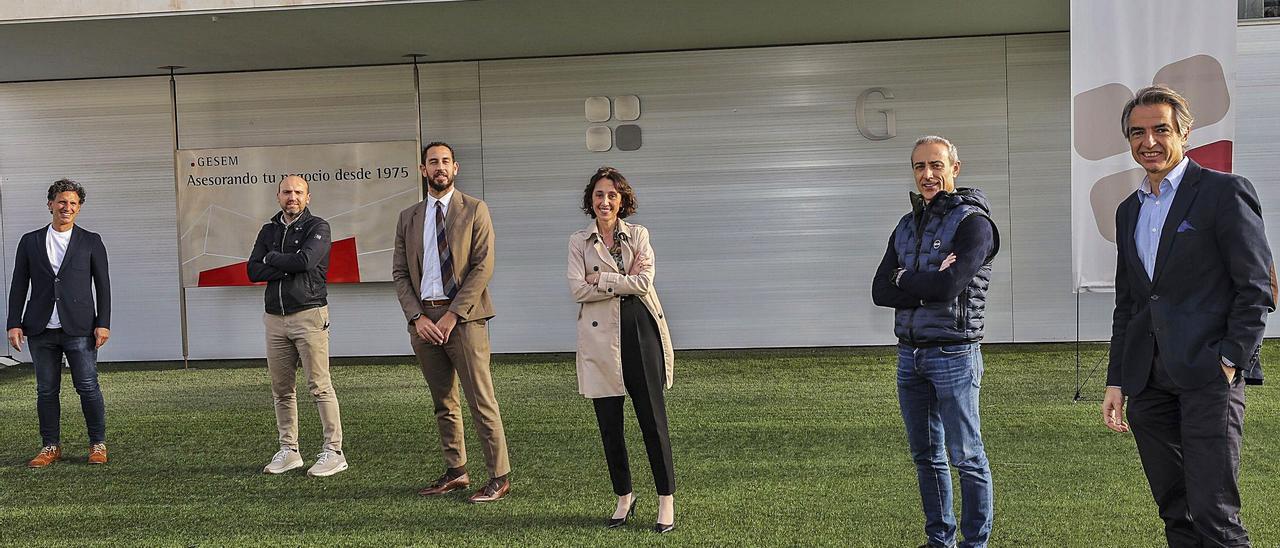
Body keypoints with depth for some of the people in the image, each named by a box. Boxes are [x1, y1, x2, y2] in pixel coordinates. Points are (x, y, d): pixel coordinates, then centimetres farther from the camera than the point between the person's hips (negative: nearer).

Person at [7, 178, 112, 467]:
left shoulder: (91, 242, 6)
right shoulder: (30, 241, 10)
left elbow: (103, 285, 4)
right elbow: (19, 286, 10)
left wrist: (103, 323, -3)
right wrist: (14, 324, 2)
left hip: (79, 329, -2)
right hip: (41, 330, 2)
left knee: (88, 387, -2)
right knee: (46, 390, 7)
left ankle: (98, 444, 10)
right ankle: (50, 446, 18)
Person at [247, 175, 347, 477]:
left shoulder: (317, 227, -1)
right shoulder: (269, 230, 15)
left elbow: (305, 261, -18)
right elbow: (253, 270, 4)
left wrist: (272, 259, -2)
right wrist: (288, 267, -10)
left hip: (309, 315, -6)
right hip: (275, 318, 6)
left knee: (319, 385, -7)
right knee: (282, 389, 9)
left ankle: (333, 451, -2)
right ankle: (288, 450, 18)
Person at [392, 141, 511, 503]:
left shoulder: (474, 211, 1)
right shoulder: (408, 218, 14)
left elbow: (483, 266, -7)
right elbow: (400, 273, 11)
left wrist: (452, 314, -13)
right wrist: (417, 316, -4)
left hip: (463, 317, -4)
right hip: (423, 319, 5)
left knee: (481, 401, -5)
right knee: (443, 403, 12)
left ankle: (499, 477, 2)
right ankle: (455, 472, 22)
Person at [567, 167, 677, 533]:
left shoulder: (638, 235, 7)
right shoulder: (579, 242, 7)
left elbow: (644, 282, -7)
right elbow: (577, 289, -6)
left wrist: (601, 278, -9)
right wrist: (624, 281, -8)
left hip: (640, 331, -1)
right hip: (601, 338, 1)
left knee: (653, 419, 0)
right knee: (609, 424, 7)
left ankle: (667, 501, 10)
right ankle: (624, 498, 24)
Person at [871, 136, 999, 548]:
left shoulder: (972, 222, -8)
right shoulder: (906, 225, 13)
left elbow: (949, 286, -22)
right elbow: (881, 292, 4)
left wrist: (903, 279, -5)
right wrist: (927, 285, -12)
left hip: (953, 354, -7)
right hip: (909, 354, 7)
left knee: (966, 457, 1)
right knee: (926, 455, 14)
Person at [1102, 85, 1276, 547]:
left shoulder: (1225, 191, -2)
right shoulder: (1129, 210, 17)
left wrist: (1230, 362, -12)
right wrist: (1117, 382, 14)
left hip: (1208, 376, -6)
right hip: (1148, 382, 6)